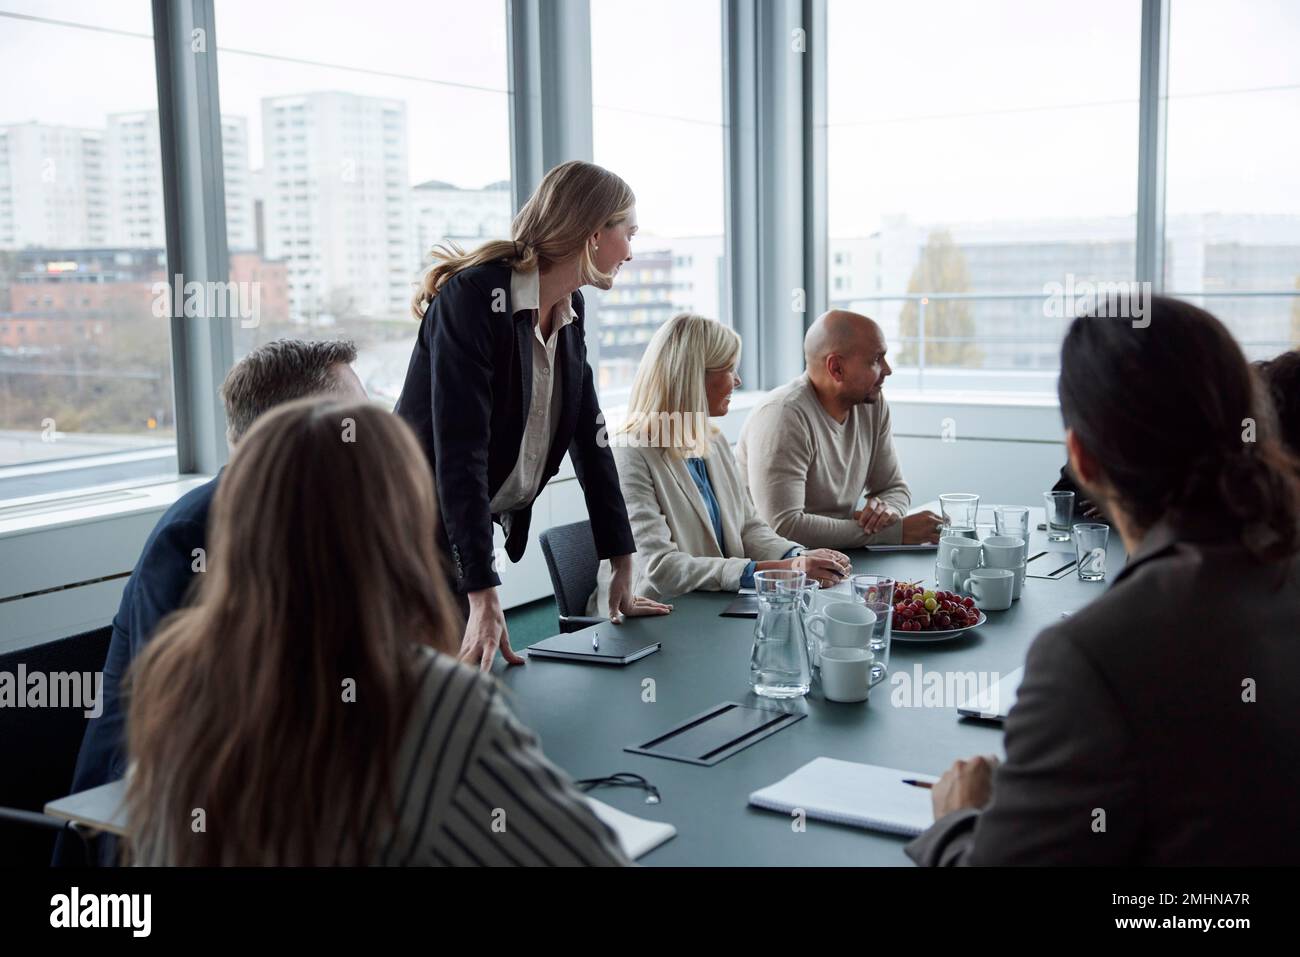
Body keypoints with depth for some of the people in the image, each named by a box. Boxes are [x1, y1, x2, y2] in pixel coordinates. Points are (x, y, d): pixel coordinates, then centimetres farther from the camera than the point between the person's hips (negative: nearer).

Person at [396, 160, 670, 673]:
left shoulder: (569, 311, 4)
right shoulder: (473, 298, -20)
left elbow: (589, 436, 9)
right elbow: (460, 452, -26)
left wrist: (623, 568, 8)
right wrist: (484, 597, -30)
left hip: (472, 534, 8)